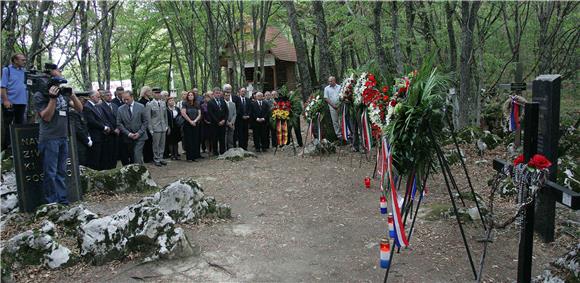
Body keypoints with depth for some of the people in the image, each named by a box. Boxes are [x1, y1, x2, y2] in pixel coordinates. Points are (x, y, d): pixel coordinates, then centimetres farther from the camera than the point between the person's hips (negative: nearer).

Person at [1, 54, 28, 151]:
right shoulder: (7, 70, -2)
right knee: (7, 126, 0)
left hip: (22, 102, 5)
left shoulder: (24, 71, 12)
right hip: (10, 102, -5)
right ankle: (5, 147, 6)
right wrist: (5, 100, -17)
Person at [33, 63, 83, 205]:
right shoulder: (39, 95, -4)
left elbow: (79, 109, 10)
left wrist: (72, 94, -5)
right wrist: (53, 98, -19)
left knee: (61, 172, 10)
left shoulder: (63, 93, 12)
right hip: (49, 139, -6)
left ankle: (63, 201, 16)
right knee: (50, 173, -3)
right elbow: (46, 117, -12)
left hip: (64, 137, 6)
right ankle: (51, 204, 3)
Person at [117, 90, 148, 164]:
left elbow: (145, 121, 0)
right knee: (131, 157, 9)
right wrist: (128, 133, -10)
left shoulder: (141, 107, -1)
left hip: (140, 136, -2)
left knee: (137, 156, -13)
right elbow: (119, 124, 1)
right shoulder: (120, 109, 3)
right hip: (128, 137, 2)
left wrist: (139, 133, -10)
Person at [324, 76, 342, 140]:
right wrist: (333, 105, -8)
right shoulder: (327, 88, 4)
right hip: (332, 107, 0)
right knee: (335, 121, 3)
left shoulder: (339, 87, 6)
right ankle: (339, 135, 10)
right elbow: (326, 98, 0)